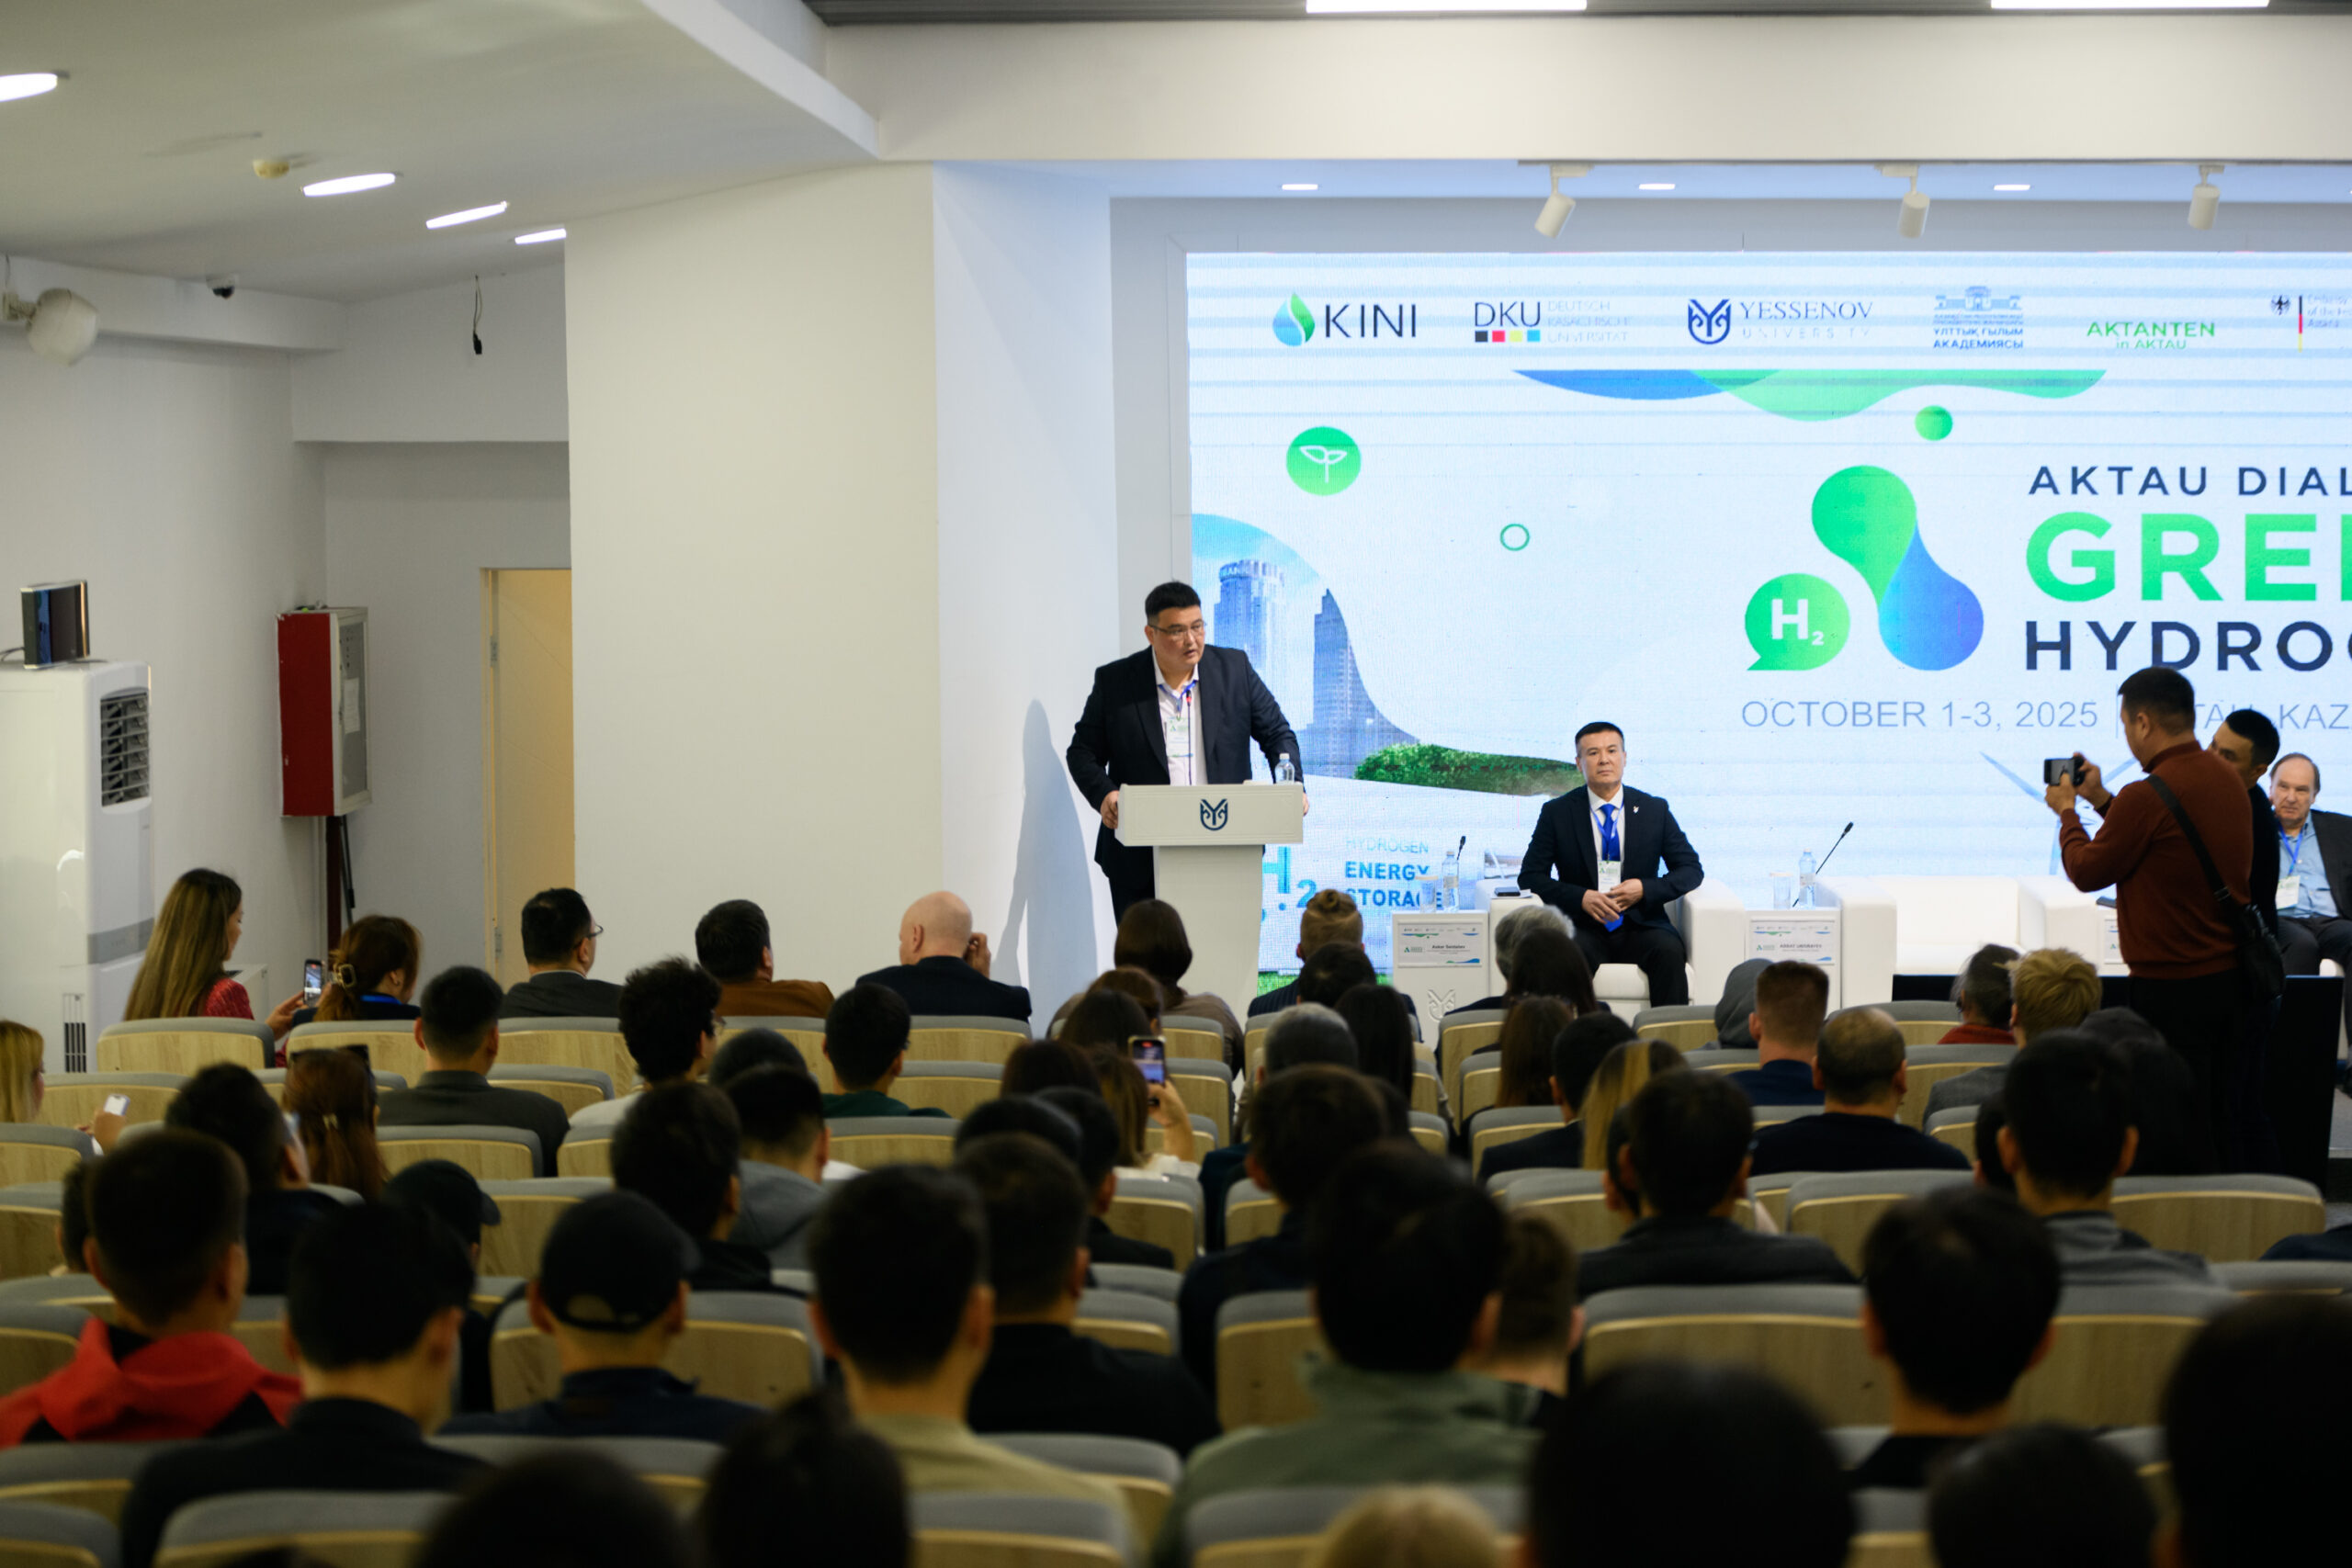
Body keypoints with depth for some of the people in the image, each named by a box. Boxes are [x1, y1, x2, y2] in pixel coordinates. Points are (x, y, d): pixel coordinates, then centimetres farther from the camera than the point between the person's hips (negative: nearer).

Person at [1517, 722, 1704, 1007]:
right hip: (1585, 926, -1)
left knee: (1670, 951, -32)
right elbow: (1530, 876, 5)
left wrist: (1646, 889, -8)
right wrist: (1580, 897, -13)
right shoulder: (1557, 813, 8)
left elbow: (1691, 869, 11)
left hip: (1641, 926, 1)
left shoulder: (1655, 810, 11)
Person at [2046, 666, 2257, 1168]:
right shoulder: (2225, 779, 7)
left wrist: (2066, 812, 8)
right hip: (2230, 976, 8)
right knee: (2222, 1121, 14)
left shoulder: (2149, 796, -20)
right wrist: (2103, 800, 23)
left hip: (2171, 988, -8)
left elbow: (2087, 871, -9)